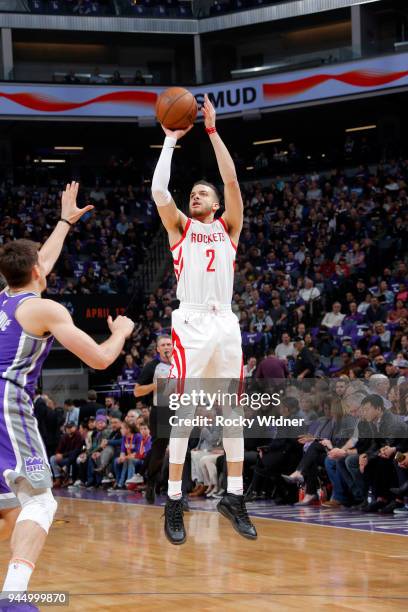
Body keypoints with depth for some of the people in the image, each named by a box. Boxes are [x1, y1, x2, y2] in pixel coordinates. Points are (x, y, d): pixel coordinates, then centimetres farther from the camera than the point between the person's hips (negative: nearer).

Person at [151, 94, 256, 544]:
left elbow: (231, 180, 2)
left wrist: (212, 130, 1)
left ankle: (234, 498, 12)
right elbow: (158, 191, -4)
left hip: (226, 325, 3)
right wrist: (171, 139, 1)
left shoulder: (228, 228, 15)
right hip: (190, 327, -2)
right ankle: (174, 503, -2)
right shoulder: (180, 228, 11)